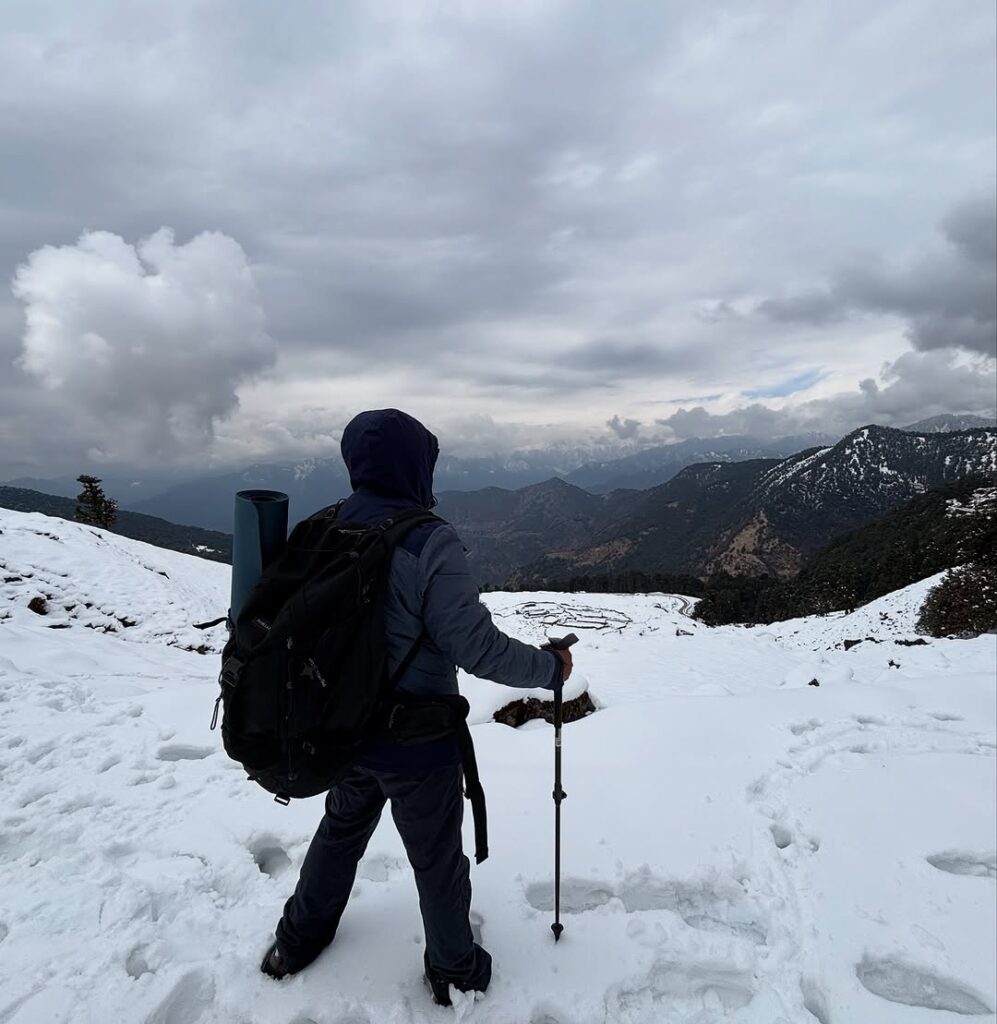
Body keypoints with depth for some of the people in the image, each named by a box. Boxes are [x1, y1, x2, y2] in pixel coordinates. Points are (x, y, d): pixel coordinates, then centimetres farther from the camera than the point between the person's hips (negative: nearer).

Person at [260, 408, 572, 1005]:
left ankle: (299, 941, 52)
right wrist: (551, 666, -9)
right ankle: (455, 971, 42)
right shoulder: (429, 541, -27)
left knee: (341, 831, 31)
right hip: (418, 743, -5)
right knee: (437, 858, 19)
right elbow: (477, 647, -25)